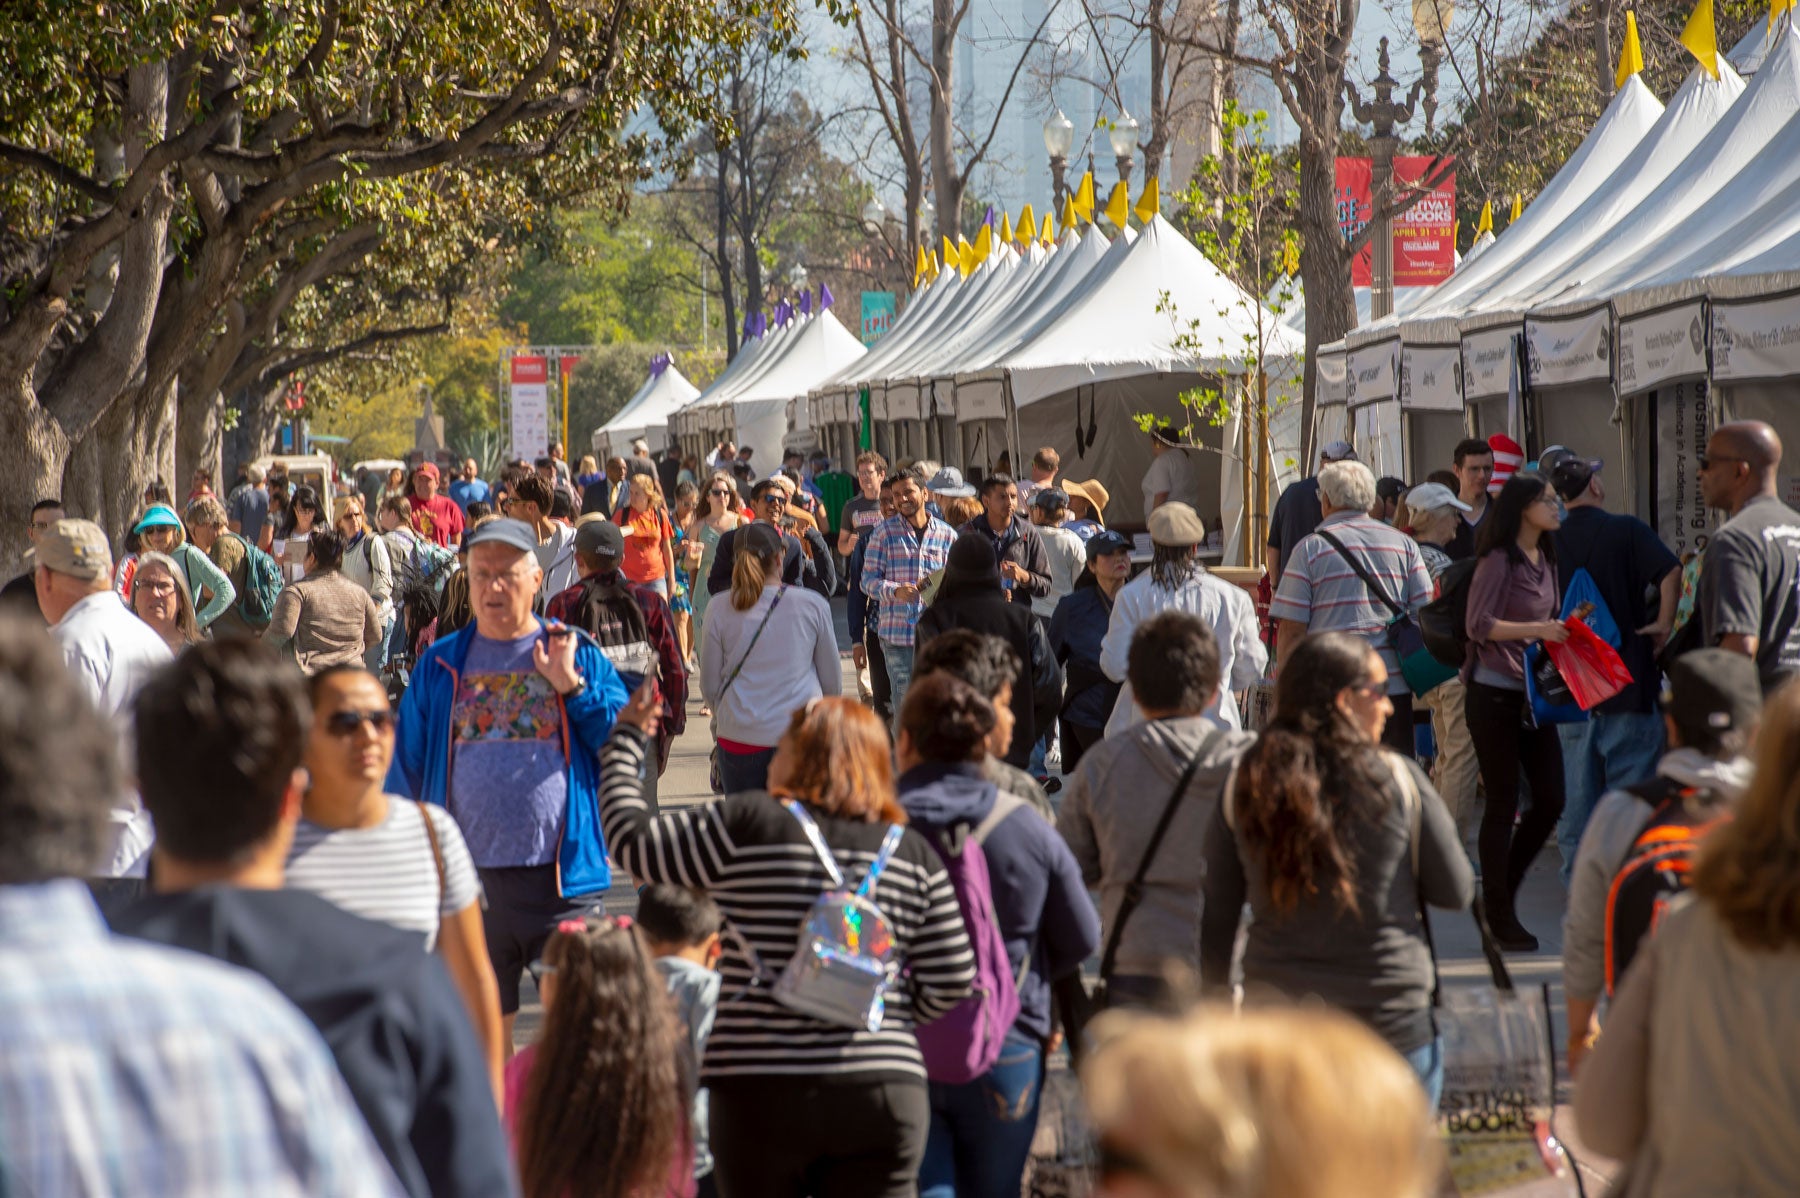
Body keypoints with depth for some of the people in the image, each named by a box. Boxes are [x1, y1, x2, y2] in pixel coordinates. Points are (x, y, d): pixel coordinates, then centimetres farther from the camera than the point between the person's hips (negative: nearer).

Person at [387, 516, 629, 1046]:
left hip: (562, 879, -1)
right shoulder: (439, 665, 9)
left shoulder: (579, 655, 6)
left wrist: (571, 685, -11)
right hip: (470, 879, 2)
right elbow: (407, 769, 12)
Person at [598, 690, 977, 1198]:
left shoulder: (748, 824, -5)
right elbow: (951, 981, 4)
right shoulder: (913, 852, 6)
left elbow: (631, 839, 4)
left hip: (762, 1096, -2)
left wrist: (627, 739, 18)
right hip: (884, 1094, 2)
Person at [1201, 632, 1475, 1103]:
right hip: (1388, 1020, -3)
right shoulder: (1398, 779, -8)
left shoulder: (1243, 785, 0)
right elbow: (1455, 891, 2)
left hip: (1273, 1021, 3)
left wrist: (1217, 997, 15)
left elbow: (1218, 916, 5)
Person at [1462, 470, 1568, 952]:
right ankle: (1500, 916, 9)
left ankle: (1502, 891, 21)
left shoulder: (1544, 560, 12)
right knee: (1502, 805, -1)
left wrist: (1565, 626, 4)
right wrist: (1536, 630, -24)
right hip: (1494, 694, -8)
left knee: (1550, 799, 5)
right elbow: (1479, 625, -18)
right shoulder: (1498, 561, -12)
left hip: (1534, 693, 8)